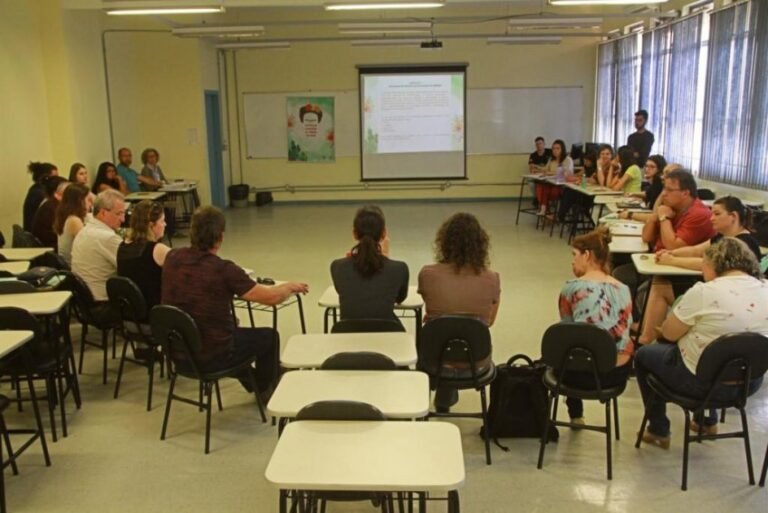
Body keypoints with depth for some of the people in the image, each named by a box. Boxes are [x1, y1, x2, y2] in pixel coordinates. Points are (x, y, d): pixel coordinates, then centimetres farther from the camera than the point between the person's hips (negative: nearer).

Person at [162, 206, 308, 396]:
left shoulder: (172, 258, -7)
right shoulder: (224, 270, -24)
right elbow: (271, 297, -18)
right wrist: (290, 286, 4)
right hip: (211, 358, -6)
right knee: (269, 336, 18)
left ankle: (251, 382, 51)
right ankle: (265, 391, 42)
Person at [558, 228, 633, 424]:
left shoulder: (572, 287, -14)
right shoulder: (623, 289, 0)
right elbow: (626, 328, 8)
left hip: (586, 372, -4)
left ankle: (575, 414, 45)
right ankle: (575, 414, 52)